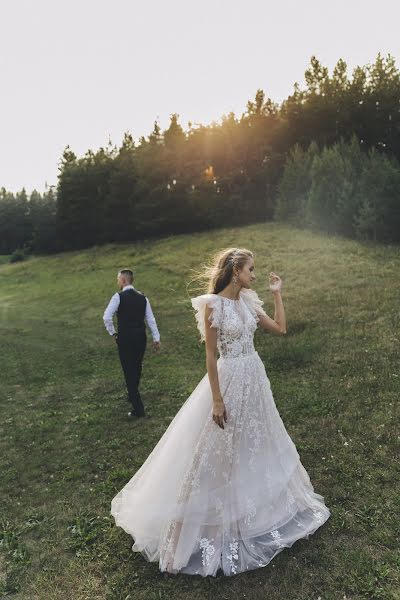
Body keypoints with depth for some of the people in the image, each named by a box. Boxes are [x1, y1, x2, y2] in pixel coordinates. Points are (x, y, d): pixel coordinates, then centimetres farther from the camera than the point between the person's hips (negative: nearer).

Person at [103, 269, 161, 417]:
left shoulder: (118, 296, -8)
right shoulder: (142, 297, 7)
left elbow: (107, 317, -15)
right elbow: (150, 319, 6)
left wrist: (112, 333, 0)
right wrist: (156, 338, 9)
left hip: (125, 338, -5)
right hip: (141, 338, 6)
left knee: (129, 372, 1)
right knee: (137, 368, 22)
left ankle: (138, 409, 2)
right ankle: (133, 395, 43)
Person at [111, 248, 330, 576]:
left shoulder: (248, 301, 3)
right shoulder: (213, 304, -18)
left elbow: (280, 328, 9)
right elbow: (210, 354, -17)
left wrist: (277, 293, 5)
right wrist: (217, 399, -17)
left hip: (255, 377, 8)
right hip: (230, 379, -8)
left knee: (255, 444, 23)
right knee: (222, 452, 6)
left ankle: (255, 508, 47)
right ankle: (216, 520, 26)